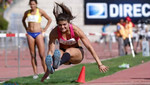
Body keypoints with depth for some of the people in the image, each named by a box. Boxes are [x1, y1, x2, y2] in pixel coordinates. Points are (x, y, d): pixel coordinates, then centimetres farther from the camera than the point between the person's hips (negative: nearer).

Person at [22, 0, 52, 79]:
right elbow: (23, 20, 28)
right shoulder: (27, 12, 8)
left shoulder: (40, 11, -2)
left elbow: (49, 19, 6)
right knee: (33, 55, 1)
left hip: (38, 34, -3)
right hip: (30, 34, 3)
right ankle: (35, 73, 4)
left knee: (42, 55, -8)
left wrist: (45, 29, 1)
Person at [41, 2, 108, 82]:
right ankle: (50, 69, -68)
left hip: (77, 53, -2)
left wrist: (99, 64, -19)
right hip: (63, 52, 2)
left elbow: (89, 47, -19)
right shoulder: (54, 32, -20)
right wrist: (47, 72, -26)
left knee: (69, 51, -40)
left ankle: (57, 64, -74)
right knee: (57, 53, -36)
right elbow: (50, 51, -21)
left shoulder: (75, 30, -23)